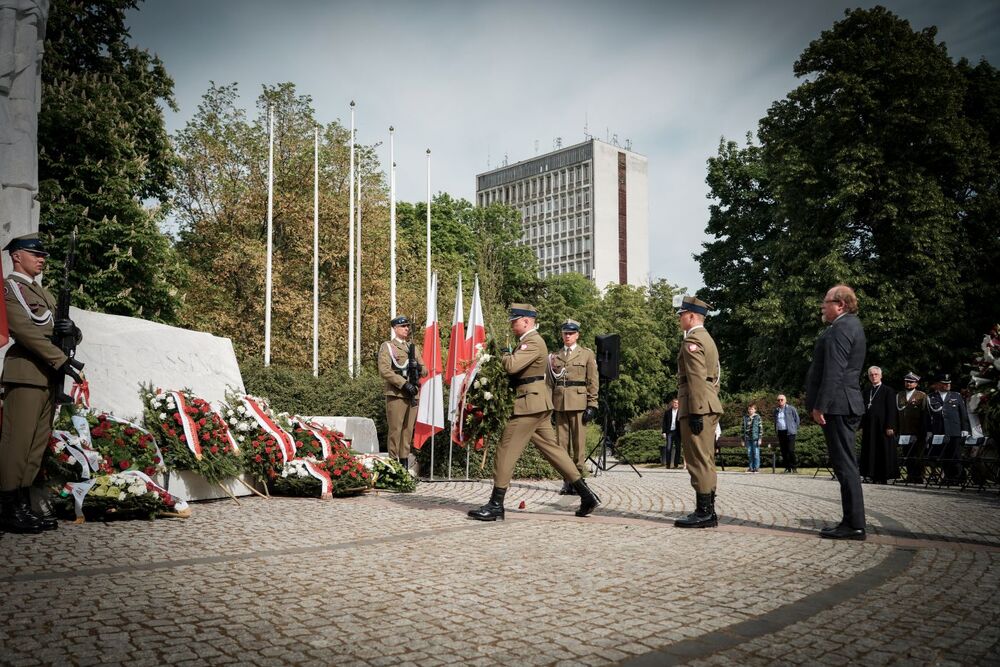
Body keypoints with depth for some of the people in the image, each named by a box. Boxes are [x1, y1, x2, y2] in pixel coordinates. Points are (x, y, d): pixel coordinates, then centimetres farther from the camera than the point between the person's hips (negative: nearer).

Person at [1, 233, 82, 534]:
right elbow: (25, 330, -14)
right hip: (26, 372, -8)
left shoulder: (43, 293, 24)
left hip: (49, 375, 8)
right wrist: (61, 360, -18)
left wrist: (72, 330, -2)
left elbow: (72, 337, 23)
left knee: (37, 444, 6)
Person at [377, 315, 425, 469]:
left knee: (408, 430, 6)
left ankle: (405, 464, 11)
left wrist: (419, 368, -6)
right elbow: (384, 370, -10)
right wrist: (404, 383, -16)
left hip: (413, 394, 5)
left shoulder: (414, 347, 20)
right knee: (395, 430, -5)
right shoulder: (387, 346, 2)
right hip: (396, 394, -5)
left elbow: (425, 371, 19)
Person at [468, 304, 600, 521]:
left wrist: (504, 355, -7)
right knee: (551, 447, 12)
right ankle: (586, 495, 14)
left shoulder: (533, 342, -14)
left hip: (530, 404, -11)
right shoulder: (528, 341, 19)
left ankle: (496, 505, -2)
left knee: (507, 450, -6)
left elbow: (512, 366, -27)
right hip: (538, 405, 11)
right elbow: (516, 368, 23)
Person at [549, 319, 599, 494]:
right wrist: (549, 403, 5)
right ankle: (567, 481, 8)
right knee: (562, 442, 3)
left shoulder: (587, 354, 7)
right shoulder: (555, 356, 16)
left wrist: (592, 405, -4)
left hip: (578, 402, -3)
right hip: (559, 403, 3)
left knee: (579, 442, -3)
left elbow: (592, 382, 2)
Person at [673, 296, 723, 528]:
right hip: (710, 407, 10)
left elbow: (696, 379, -19)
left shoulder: (692, 340, -11)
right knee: (706, 461, 11)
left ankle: (704, 513, -6)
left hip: (696, 407, -10)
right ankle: (708, 511, 16)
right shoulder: (708, 339, 21)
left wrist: (695, 412, -22)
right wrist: (708, 408, 21)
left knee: (699, 461, -8)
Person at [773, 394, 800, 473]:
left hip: (789, 432, -5)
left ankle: (793, 467, 1)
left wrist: (795, 429, 3)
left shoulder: (791, 408, 1)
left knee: (791, 450, -11)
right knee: (784, 451, 2)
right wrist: (776, 431, 12)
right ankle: (788, 468, 6)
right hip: (780, 433, 5)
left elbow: (797, 419, 6)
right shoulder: (776, 410, 15)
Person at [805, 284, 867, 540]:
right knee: (845, 464, 12)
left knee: (845, 465, -7)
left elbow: (833, 372, -21)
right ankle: (852, 522, 17)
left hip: (837, 406, -11)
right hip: (846, 405, 11)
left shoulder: (840, 328, -13)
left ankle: (854, 525, -4)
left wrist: (820, 406, -20)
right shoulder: (852, 325, 20)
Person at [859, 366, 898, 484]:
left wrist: (890, 427, -14)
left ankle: (883, 477, 2)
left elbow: (891, 410, -7)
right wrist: (862, 426, 9)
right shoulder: (867, 392, 15)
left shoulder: (888, 390, -1)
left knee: (884, 451, -2)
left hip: (882, 426, -5)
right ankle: (873, 476, 8)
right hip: (869, 427, 5)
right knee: (871, 452, 4)